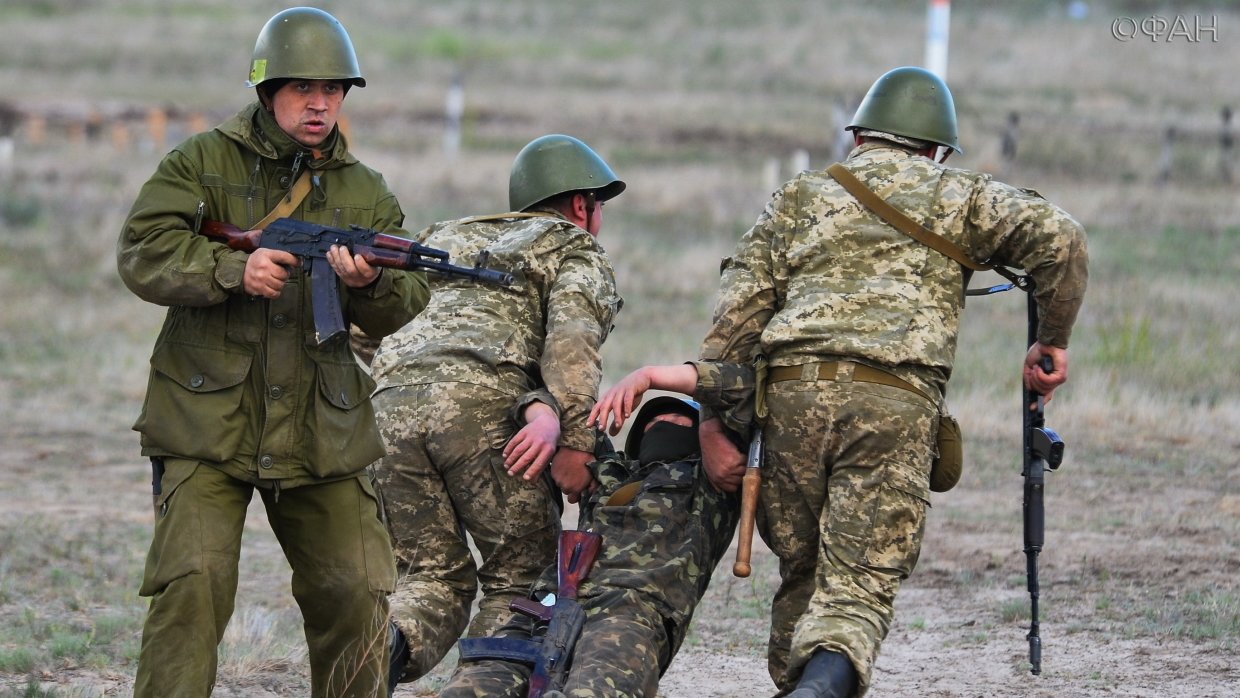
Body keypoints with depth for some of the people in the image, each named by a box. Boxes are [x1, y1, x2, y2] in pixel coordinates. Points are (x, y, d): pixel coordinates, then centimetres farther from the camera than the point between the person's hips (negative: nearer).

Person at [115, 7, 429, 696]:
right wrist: (235, 269, -23)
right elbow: (143, 252, -9)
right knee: (193, 585, -16)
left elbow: (404, 309, 2)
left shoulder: (367, 193, 11)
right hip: (207, 426, -3)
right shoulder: (204, 163, 2)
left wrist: (371, 284, -21)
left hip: (323, 433, 3)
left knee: (358, 595, 4)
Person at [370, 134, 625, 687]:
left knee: (433, 576, 9)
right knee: (521, 577, 6)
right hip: (482, 401, -5)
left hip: (392, 399, 5)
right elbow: (571, 337, -5)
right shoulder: (577, 252, 16)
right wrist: (573, 438, -12)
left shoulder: (448, 237, 34)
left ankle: (387, 642, -21)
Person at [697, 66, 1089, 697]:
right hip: (894, 404, -2)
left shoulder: (800, 197, 21)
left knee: (801, 574, 18)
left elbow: (737, 314, 10)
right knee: (857, 587, -6)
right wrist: (1052, 339, 14)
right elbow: (1057, 237, 2)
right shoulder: (954, 197, 17)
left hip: (792, 392, 2)